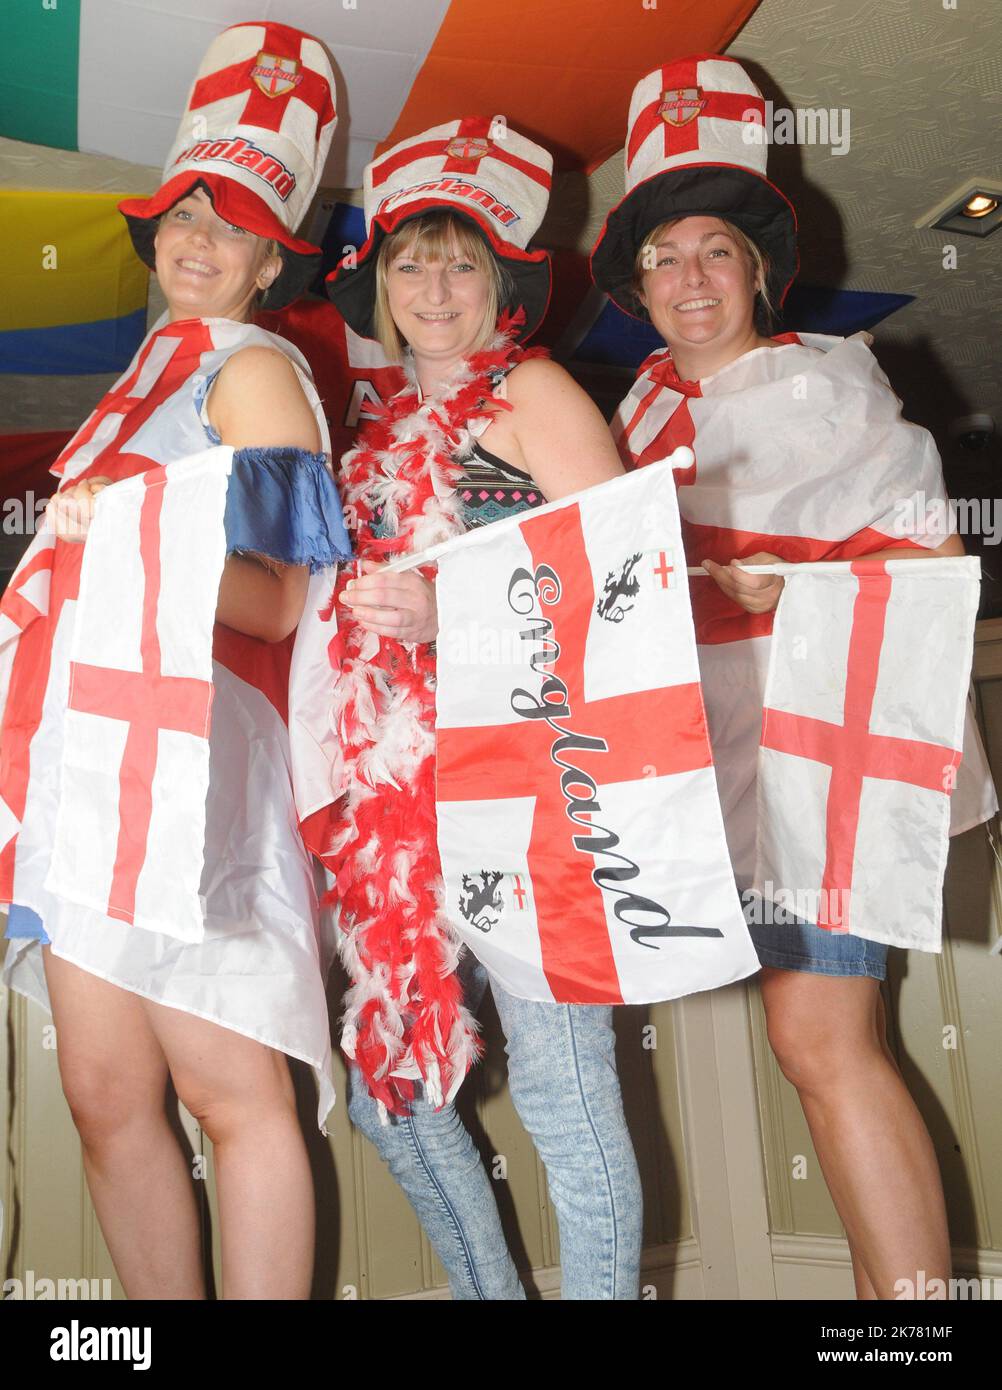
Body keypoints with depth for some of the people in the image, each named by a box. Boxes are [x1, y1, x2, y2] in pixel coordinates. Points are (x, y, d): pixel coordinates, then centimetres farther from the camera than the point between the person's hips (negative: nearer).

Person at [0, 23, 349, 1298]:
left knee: (232, 1091, -7)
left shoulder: (253, 369, 3)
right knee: (107, 1096, 6)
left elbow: (279, 600, -8)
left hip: (188, 747, -7)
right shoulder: (150, 374, 27)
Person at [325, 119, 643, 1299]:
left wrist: (448, 612, -20)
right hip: (409, 792, 8)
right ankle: (487, 1290, 32)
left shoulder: (529, 389, 2)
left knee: (558, 1093, -4)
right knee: (385, 1080, 12)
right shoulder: (388, 428, 21)